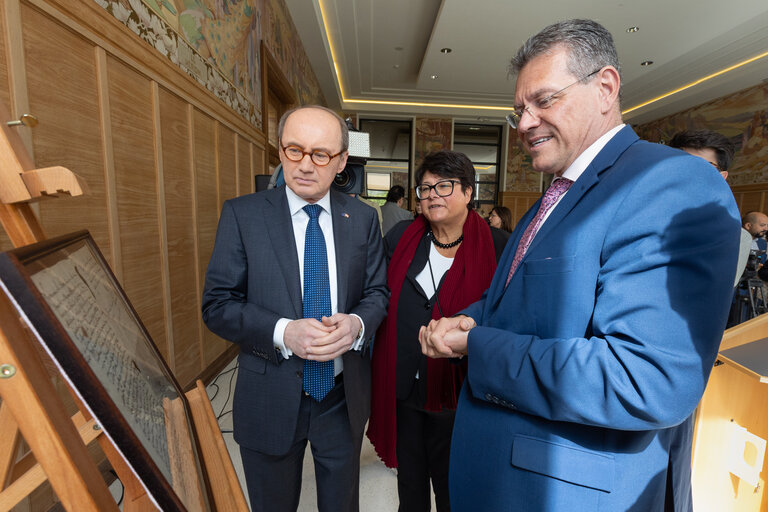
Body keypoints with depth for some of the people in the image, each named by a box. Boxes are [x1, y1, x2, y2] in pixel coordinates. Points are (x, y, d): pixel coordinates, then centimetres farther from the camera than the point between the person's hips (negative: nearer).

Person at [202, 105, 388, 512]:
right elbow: (217, 305, -10)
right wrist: (283, 333, -25)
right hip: (270, 400, -1)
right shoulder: (241, 214, -9)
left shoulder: (363, 218, -3)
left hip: (343, 398, 2)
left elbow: (378, 291, 2)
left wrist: (357, 324, -20)